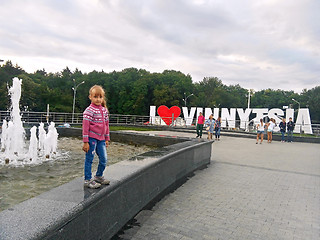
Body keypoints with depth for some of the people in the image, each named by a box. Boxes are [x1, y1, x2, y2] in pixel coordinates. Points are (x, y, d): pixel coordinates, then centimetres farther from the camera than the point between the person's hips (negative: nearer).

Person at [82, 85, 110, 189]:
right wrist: (85, 142, -13)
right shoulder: (89, 110, -10)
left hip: (101, 139, 7)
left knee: (104, 160, 10)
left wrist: (107, 139, 17)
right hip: (91, 138, -6)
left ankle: (99, 176, 31)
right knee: (89, 159, 3)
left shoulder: (104, 110, 11)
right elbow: (85, 126, -11)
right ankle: (88, 180, 17)